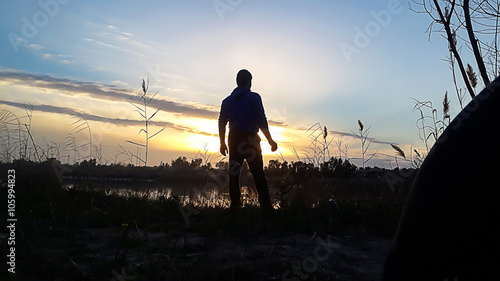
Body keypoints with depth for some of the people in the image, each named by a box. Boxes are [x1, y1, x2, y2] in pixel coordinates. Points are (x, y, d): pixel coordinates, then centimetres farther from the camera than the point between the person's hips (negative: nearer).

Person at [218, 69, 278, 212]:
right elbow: (262, 122, -9)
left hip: (234, 140, 4)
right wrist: (270, 141, -4)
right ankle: (266, 206, -5)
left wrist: (222, 143, 17)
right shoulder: (254, 98, -4)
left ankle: (235, 205, 10)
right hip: (250, 140, -4)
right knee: (258, 175, -2)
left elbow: (222, 123, 9)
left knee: (234, 174, 9)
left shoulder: (227, 101, 9)